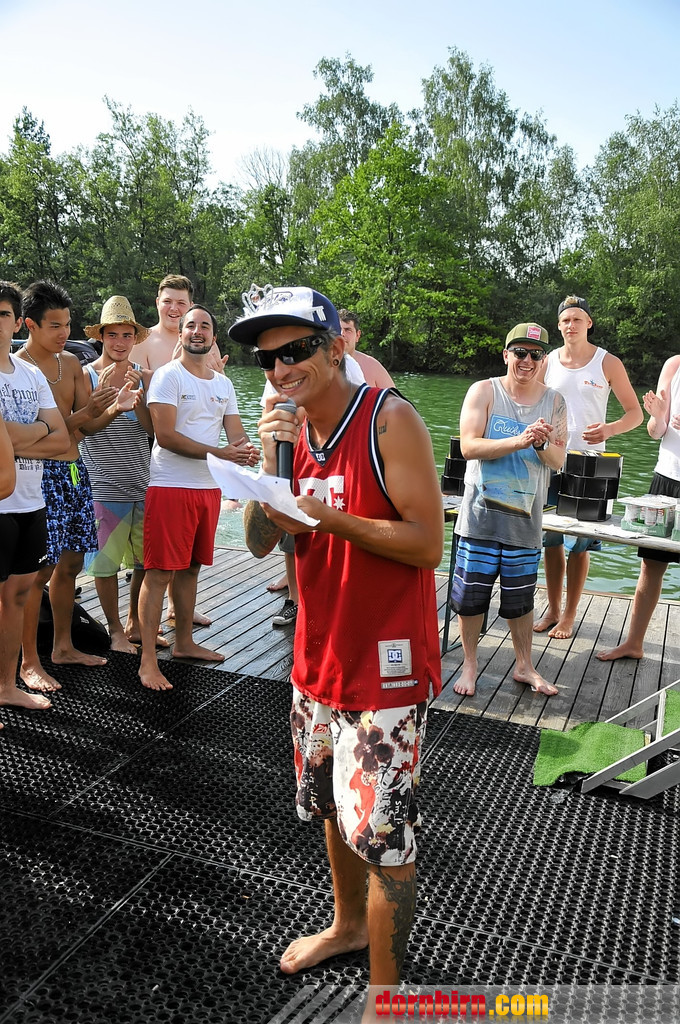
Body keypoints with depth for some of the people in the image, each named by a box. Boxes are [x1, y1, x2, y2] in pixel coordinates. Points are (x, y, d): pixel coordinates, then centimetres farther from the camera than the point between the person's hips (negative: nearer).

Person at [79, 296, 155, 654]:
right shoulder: (86, 375, -2)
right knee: (107, 560, 3)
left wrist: (138, 401, -20)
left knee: (147, 558, 12)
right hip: (104, 485, -4)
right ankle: (115, 629, 19)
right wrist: (115, 408, -30)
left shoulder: (145, 377, 7)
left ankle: (134, 623, 29)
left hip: (143, 482, 4)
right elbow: (86, 427, -12)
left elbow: (152, 428, 0)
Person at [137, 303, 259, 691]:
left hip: (210, 487, 7)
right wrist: (220, 453, -22)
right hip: (171, 487, -7)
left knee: (191, 568, 15)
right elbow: (166, 436, -16)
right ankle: (148, 661, -2)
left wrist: (248, 450, -16)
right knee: (159, 572, -6)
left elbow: (236, 432, 9)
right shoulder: (168, 376, -6)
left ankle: (184, 642, 28)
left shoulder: (224, 383, 15)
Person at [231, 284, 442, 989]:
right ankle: (349, 924, 48)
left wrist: (328, 518, -28)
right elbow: (259, 543, 1)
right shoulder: (293, 428, 5)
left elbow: (428, 544, -21)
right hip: (319, 655, 7)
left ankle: (385, 990, 23)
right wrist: (270, 462, -14)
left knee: (382, 832, 1)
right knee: (333, 806, 23)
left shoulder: (390, 420, -16)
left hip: (386, 663, -7)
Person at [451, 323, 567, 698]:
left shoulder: (554, 402, 8)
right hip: (481, 515, -2)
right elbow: (469, 446, -13)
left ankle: (524, 666, 30)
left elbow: (559, 461, 3)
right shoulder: (483, 391, -2)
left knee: (521, 598, 13)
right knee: (471, 595, 4)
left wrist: (542, 444, -19)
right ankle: (469, 664, 22)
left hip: (525, 519, 3)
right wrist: (519, 441, -23)